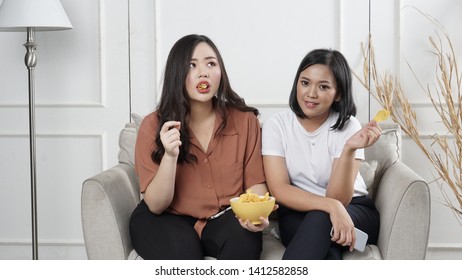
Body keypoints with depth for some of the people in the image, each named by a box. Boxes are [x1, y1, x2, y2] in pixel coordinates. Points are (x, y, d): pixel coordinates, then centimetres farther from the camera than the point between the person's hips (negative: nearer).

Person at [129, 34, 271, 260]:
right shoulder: (154, 125, -9)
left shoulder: (245, 120, -5)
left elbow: (255, 183, 0)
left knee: (244, 241, -31)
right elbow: (156, 206, -11)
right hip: (167, 219, -1)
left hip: (226, 217, 2)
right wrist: (170, 156, -27)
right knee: (182, 252, -34)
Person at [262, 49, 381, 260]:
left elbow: (339, 198, -17)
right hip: (298, 213, 0)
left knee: (319, 220, -37)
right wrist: (330, 206, -30)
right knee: (325, 254, -36)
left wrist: (349, 149, -34)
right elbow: (279, 189, -15)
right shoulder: (276, 123, -5)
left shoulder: (348, 127, -9)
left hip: (354, 211, 0)